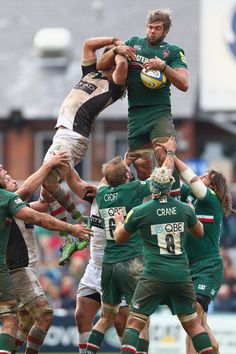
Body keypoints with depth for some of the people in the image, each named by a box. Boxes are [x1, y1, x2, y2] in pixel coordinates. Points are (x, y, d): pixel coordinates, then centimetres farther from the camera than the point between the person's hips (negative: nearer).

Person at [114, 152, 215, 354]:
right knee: (192, 323, 12)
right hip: (182, 275, 3)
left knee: (135, 323, 1)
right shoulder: (184, 209, 3)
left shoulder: (139, 212, -4)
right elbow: (199, 232, 24)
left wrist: (119, 222, 35)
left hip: (154, 276, -3)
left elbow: (120, 238, 12)